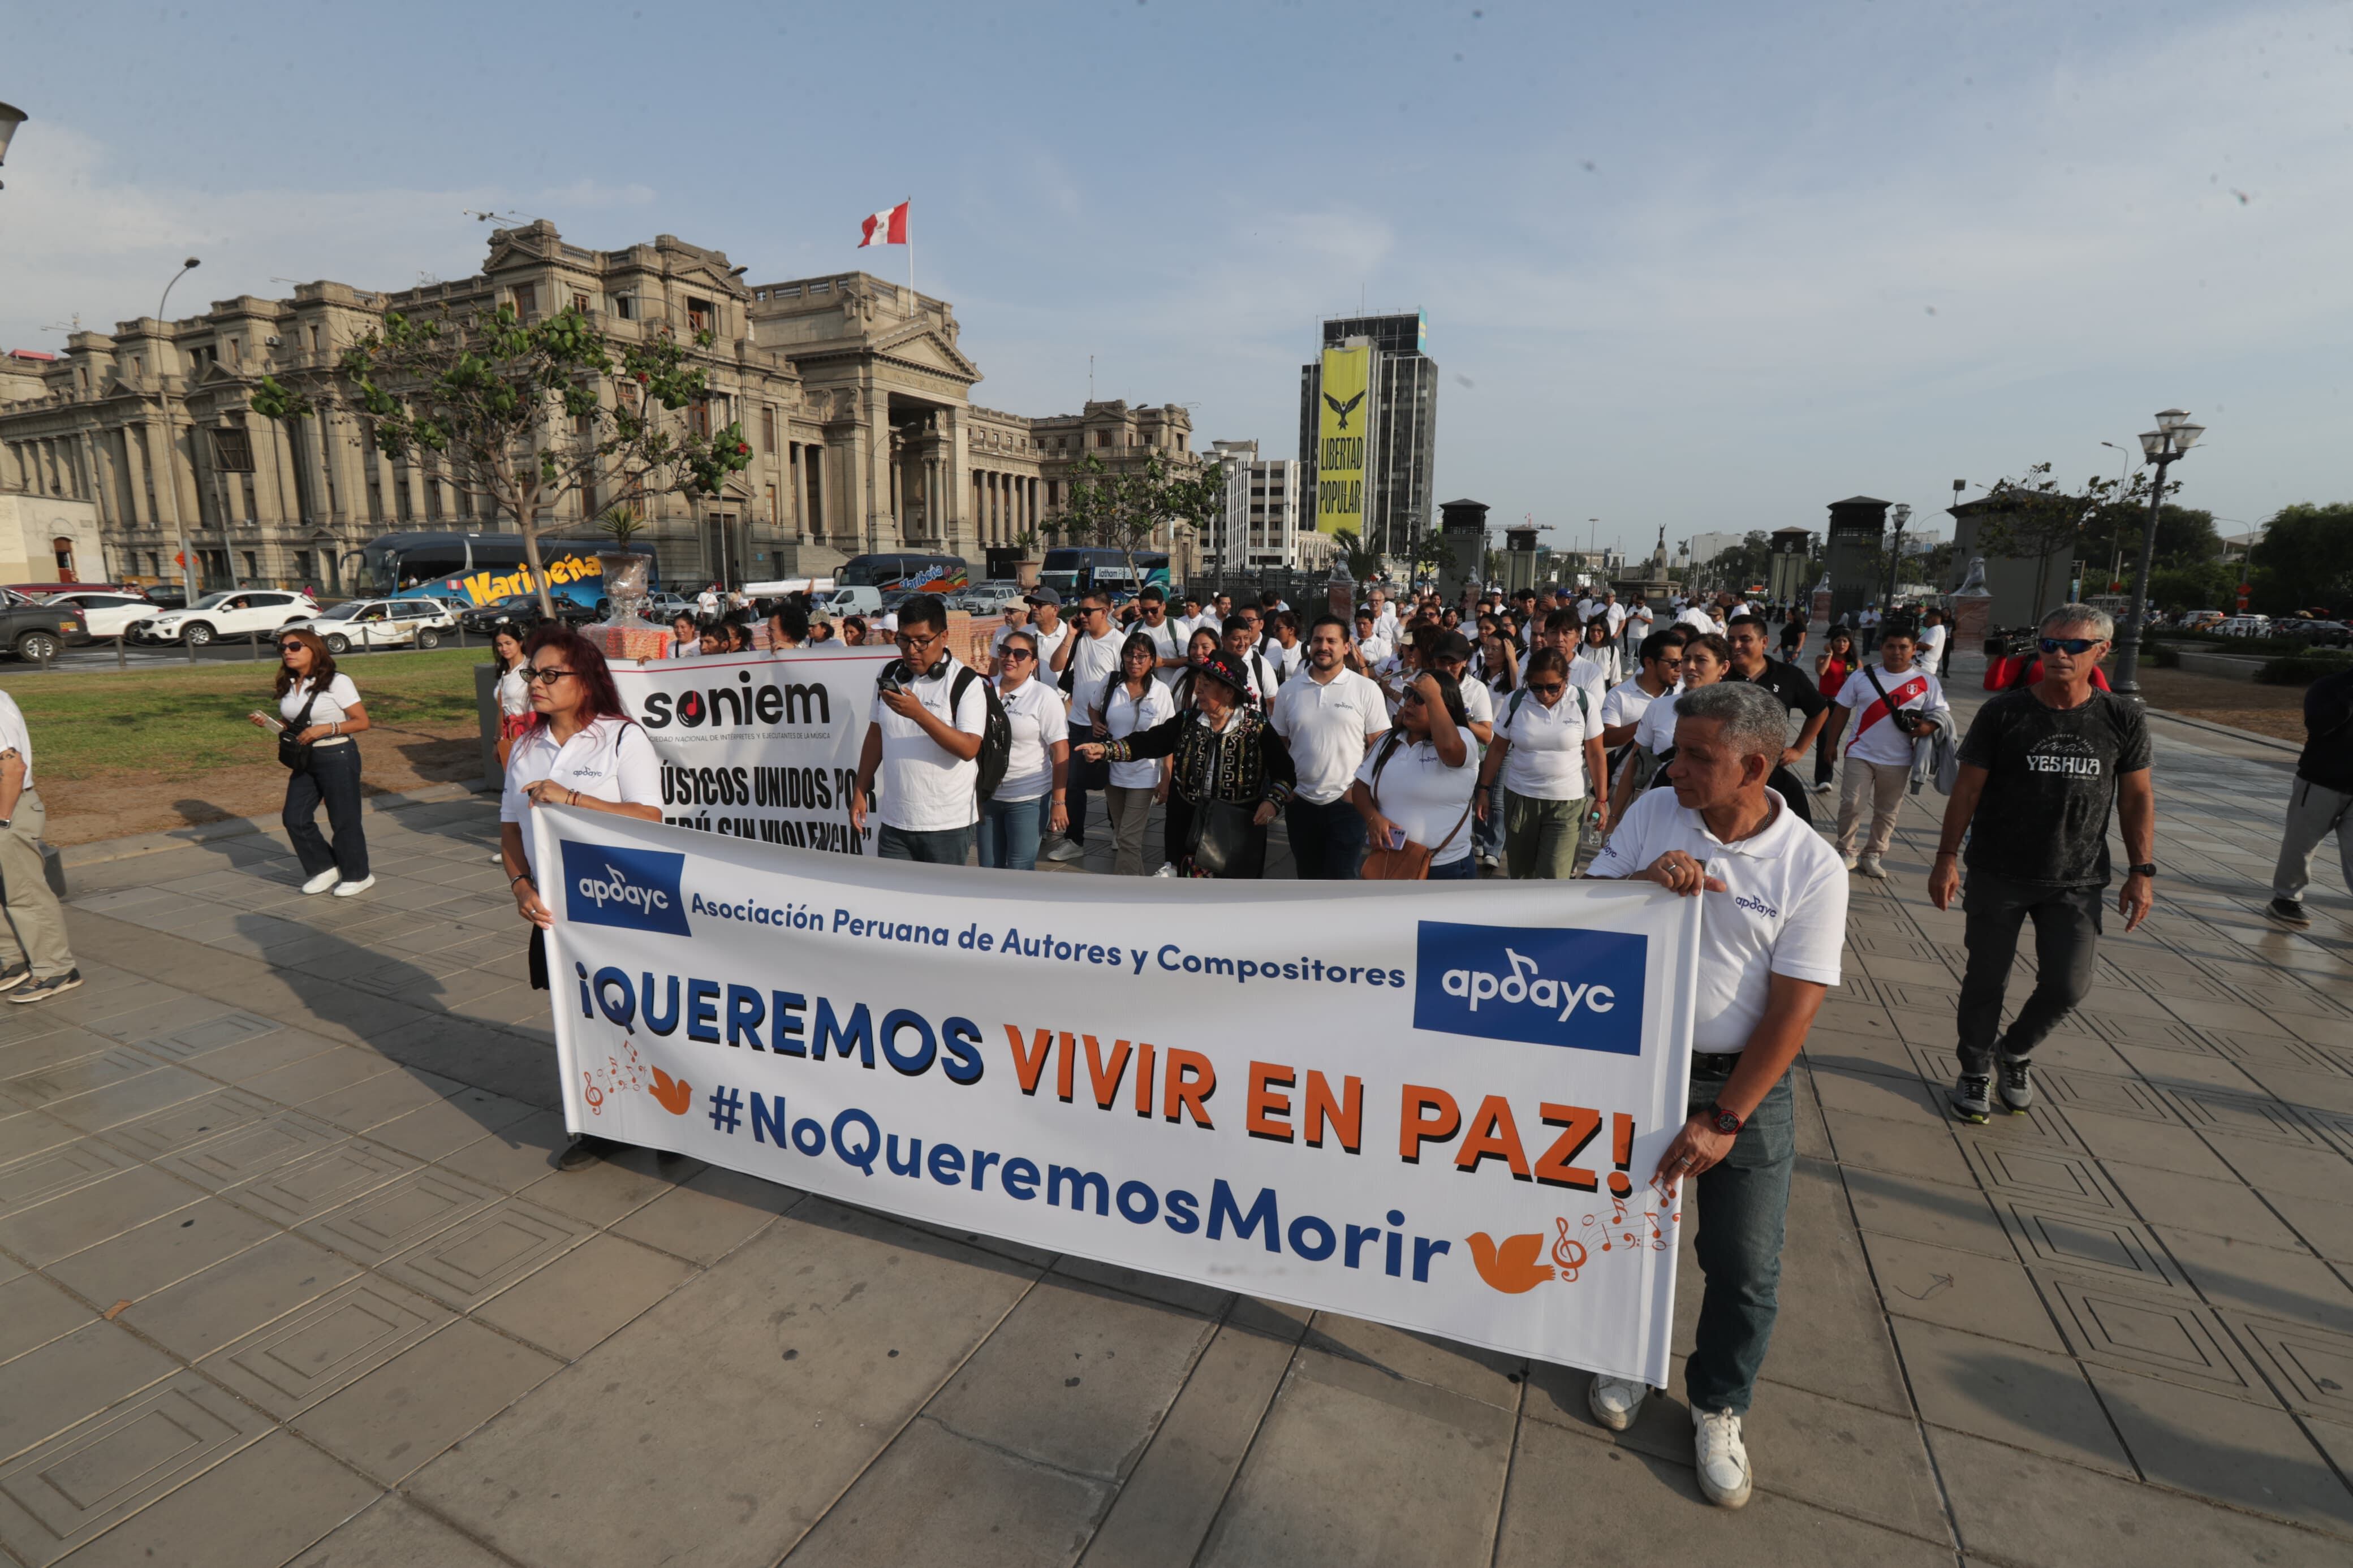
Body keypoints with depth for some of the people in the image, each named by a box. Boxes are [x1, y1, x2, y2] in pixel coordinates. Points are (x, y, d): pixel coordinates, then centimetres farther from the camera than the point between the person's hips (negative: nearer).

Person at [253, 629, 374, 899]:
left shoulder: (337, 682, -10)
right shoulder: (288, 686, 9)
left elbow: (362, 722, -13)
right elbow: (292, 724, 19)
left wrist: (326, 729, -23)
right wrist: (269, 724, -1)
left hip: (337, 757, -7)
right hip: (305, 759, 7)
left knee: (344, 819, 1)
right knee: (294, 818, 4)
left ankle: (358, 875, 15)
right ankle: (324, 868, 22)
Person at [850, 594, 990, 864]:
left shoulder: (966, 683, -10)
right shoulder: (888, 675, 7)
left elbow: (969, 749, -19)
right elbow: (875, 735, 16)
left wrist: (918, 713, -27)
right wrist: (860, 791, 14)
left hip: (947, 825, -4)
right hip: (894, 822, 5)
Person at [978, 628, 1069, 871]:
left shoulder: (1045, 697, -8)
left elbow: (1061, 752, -11)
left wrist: (1058, 802, -15)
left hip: (1028, 799, -4)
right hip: (988, 796, 5)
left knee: (1020, 872, 1)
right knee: (989, 870, 12)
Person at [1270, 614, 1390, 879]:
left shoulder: (1366, 689, -4)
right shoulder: (1288, 692, 4)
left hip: (1348, 803, -3)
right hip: (1301, 803, 3)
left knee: (1338, 879, 0)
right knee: (1308, 877, 17)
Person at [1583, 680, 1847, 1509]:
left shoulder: (1811, 866, -14)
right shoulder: (1654, 814, -6)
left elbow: (1794, 1007, -15)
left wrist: (1724, 1120, -17)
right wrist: (1643, 880, -25)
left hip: (1743, 1080, -2)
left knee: (1745, 1265, 7)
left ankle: (1718, 1406, 34)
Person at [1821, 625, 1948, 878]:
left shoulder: (1926, 682, -1)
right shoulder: (1862, 676, 0)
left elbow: (1941, 714, 4)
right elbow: (1842, 712, 6)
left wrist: (1927, 727, -19)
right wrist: (1832, 744, 5)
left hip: (1899, 761, 1)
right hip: (1860, 754, -1)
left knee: (1887, 812, 9)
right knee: (1850, 804, -4)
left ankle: (1872, 856, 21)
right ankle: (1846, 853, 11)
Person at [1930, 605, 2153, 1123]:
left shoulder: (2123, 720, -1)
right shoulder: (2003, 713, -6)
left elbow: (2137, 797, 6)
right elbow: (1967, 788, -4)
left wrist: (2142, 871, 1)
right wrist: (1947, 857, -7)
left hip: (2077, 882, 2)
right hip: (1998, 876, -1)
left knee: (2068, 985, -1)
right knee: (1987, 982, 7)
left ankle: (2016, 1052, 29)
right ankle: (1975, 1071, 28)